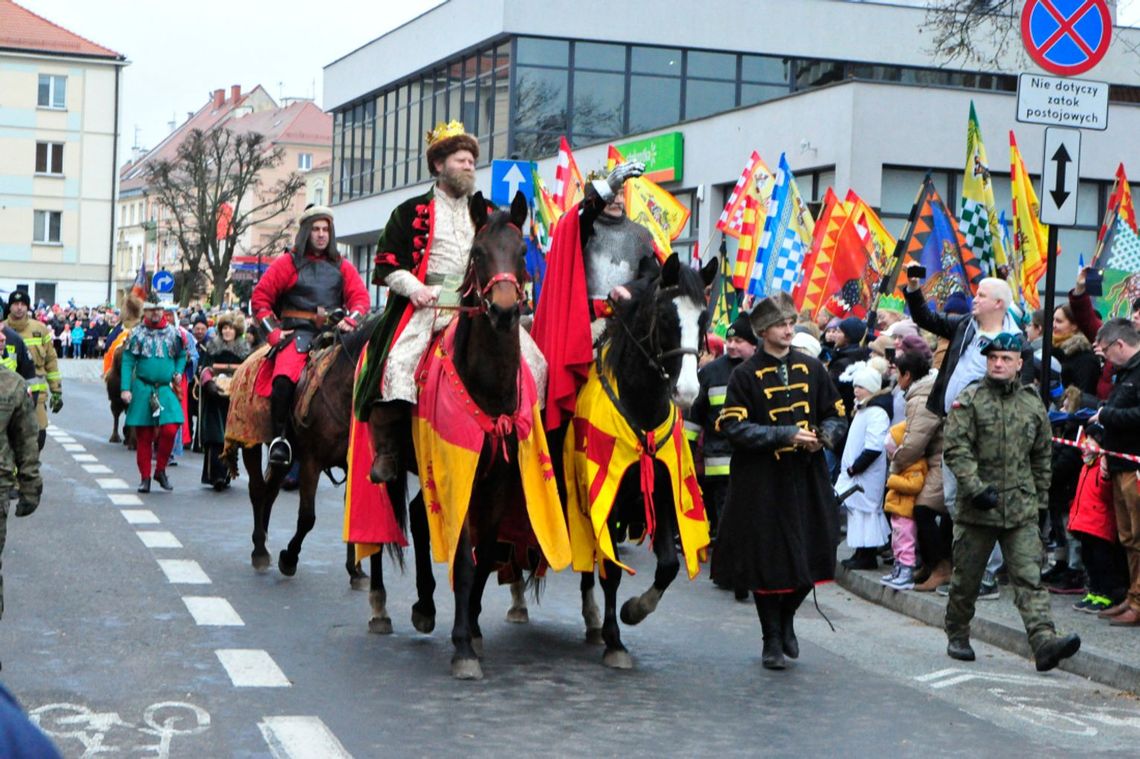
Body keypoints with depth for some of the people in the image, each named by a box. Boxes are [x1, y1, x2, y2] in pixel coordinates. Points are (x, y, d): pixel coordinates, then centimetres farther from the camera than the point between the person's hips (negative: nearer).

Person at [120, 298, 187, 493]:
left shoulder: (173, 333, 7)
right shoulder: (137, 334, 1)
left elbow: (182, 356, 20)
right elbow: (127, 362, -1)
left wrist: (178, 373, 1)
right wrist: (125, 388, -10)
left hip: (166, 389, 1)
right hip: (142, 389, -1)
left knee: (170, 430, -14)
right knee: (144, 436, 2)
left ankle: (161, 470, 5)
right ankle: (145, 477, 12)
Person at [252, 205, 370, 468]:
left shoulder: (342, 267, 19)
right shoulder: (288, 263, 10)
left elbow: (360, 297, 11)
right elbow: (260, 298, 8)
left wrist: (350, 321, -10)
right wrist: (274, 332, -3)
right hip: (297, 334, -3)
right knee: (284, 378, -30)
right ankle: (279, 438, -19)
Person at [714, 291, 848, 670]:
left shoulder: (811, 368, 8)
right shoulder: (746, 375, -4)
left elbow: (837, 415, 15)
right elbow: (734, 427, -11)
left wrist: (825, 435, -8)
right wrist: (787, 435, -18)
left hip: (807, 478, 4)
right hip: (762, 483, -3)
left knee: (811, 556, 3)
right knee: (768, 561, 1)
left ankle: (786, 617, 31)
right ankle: (772, 641, 17)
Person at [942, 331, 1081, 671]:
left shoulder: (1033, 404, 9)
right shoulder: (968, 401, -3)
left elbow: (1042, 455, 18)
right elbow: (956, 449, -10)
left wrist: (1039, 497, 16)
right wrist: (976, 488, -20)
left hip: (1022, 510, 2)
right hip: (977, 509, -2)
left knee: (1030, 578, -8)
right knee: (966, 579, 10)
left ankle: (1044, 640, -18)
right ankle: (957, 637, 27)